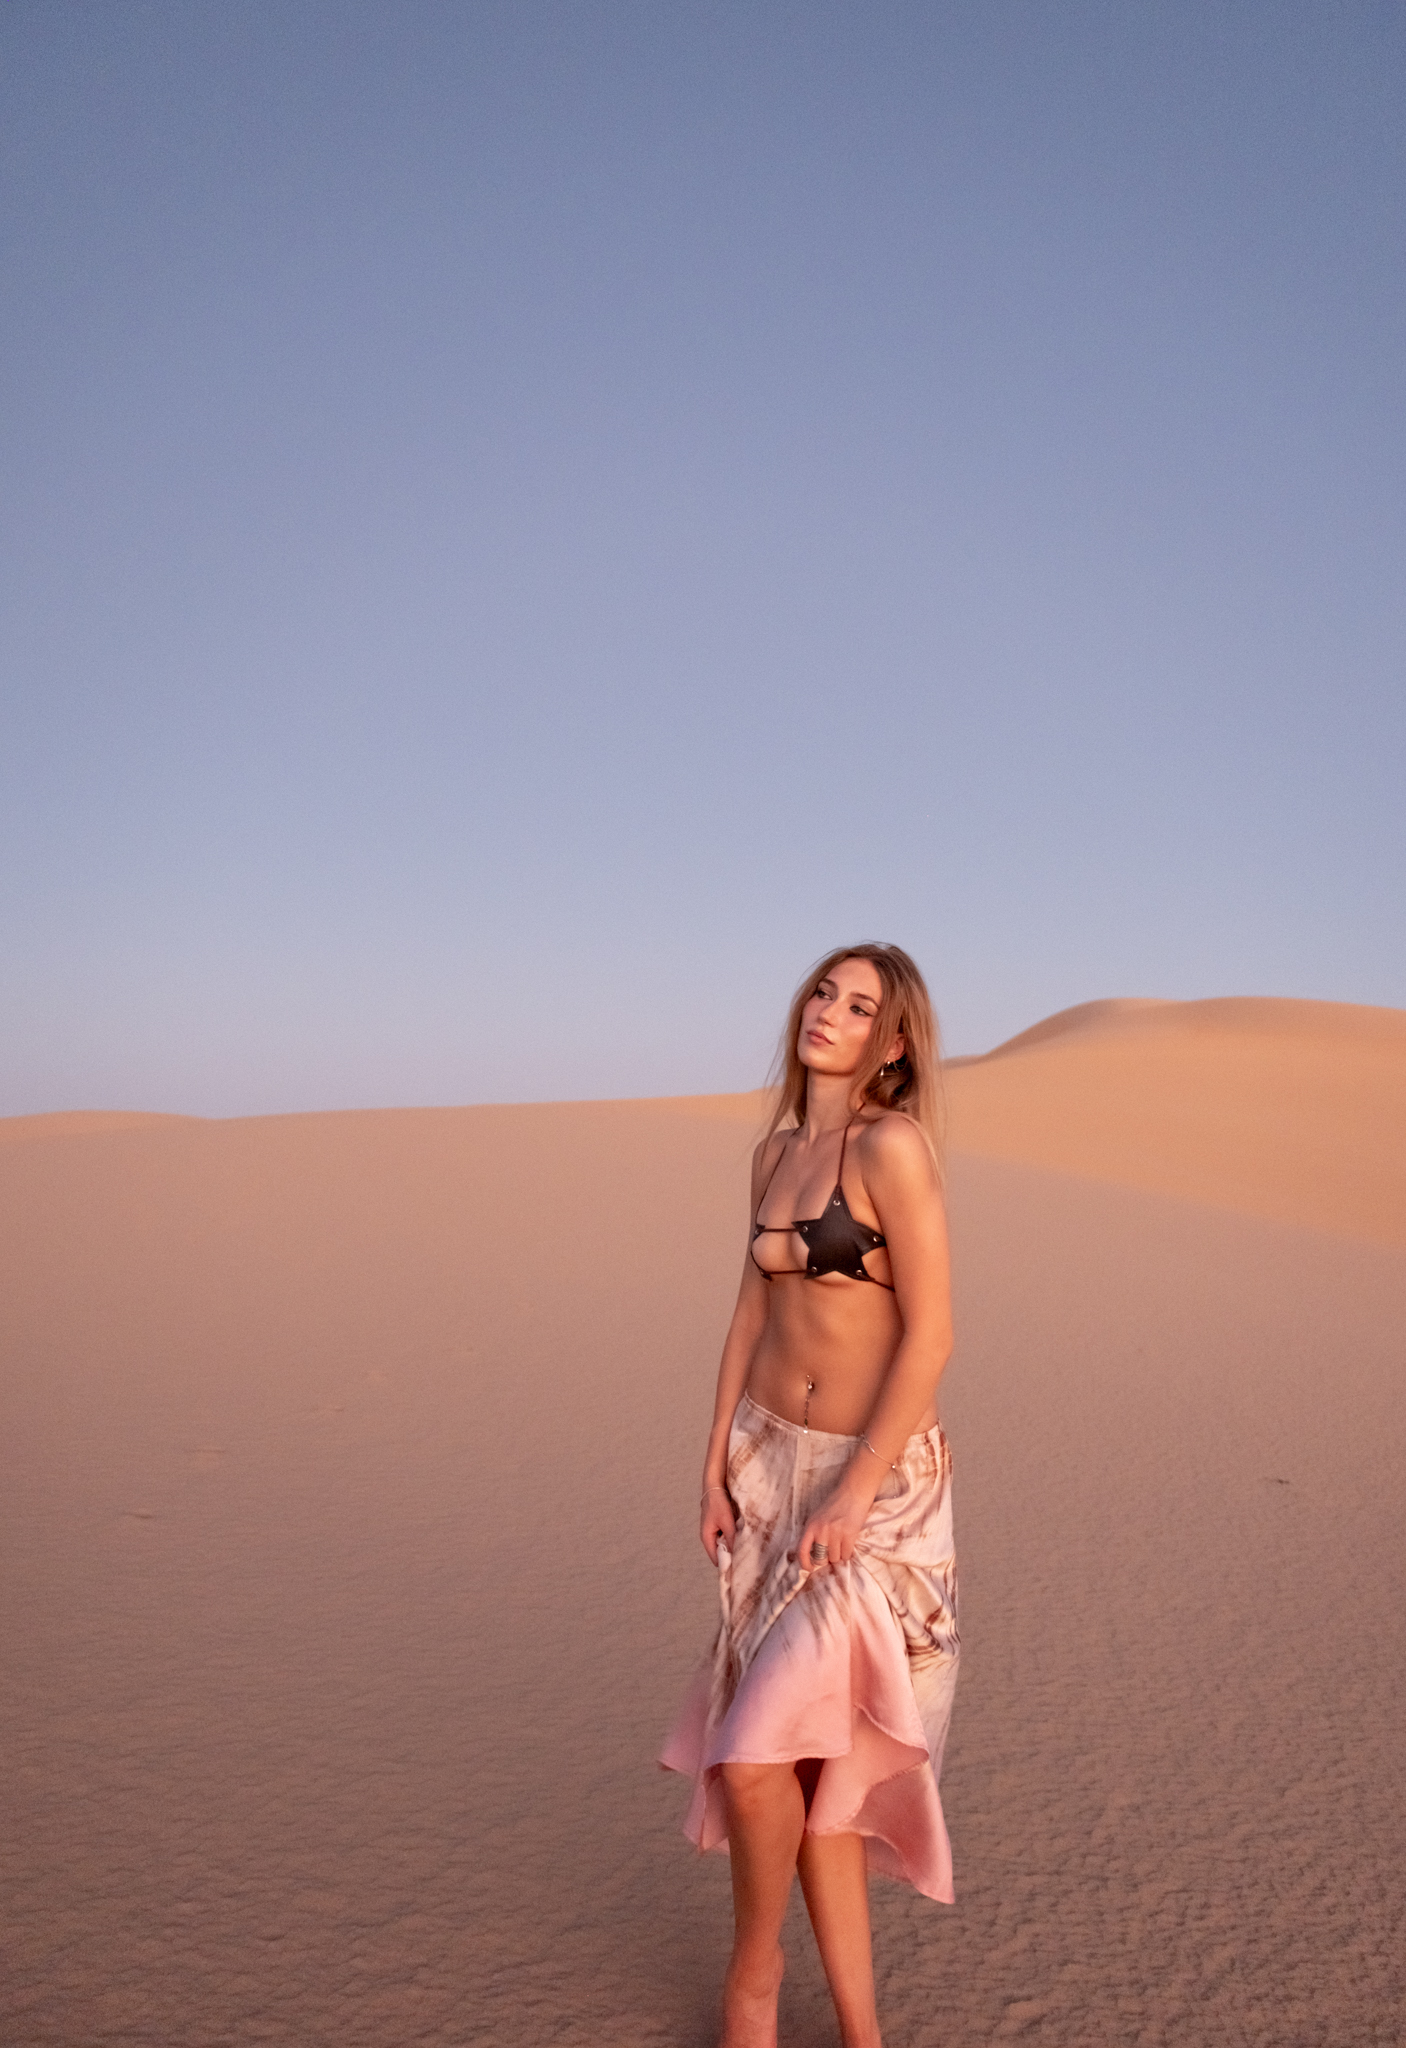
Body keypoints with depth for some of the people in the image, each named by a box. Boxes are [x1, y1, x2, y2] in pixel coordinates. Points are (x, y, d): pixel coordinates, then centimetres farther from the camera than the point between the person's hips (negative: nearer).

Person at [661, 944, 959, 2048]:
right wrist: (717, 1463, 10)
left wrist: (854, 1495, -17)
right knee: (808, 1760, 13)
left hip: (875, 1479, -7)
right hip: (770, 1462, 7)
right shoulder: (776, 1150, 7)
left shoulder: (892, 1145, -16)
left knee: (754, 1758, -6)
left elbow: (931, 1332, -18)